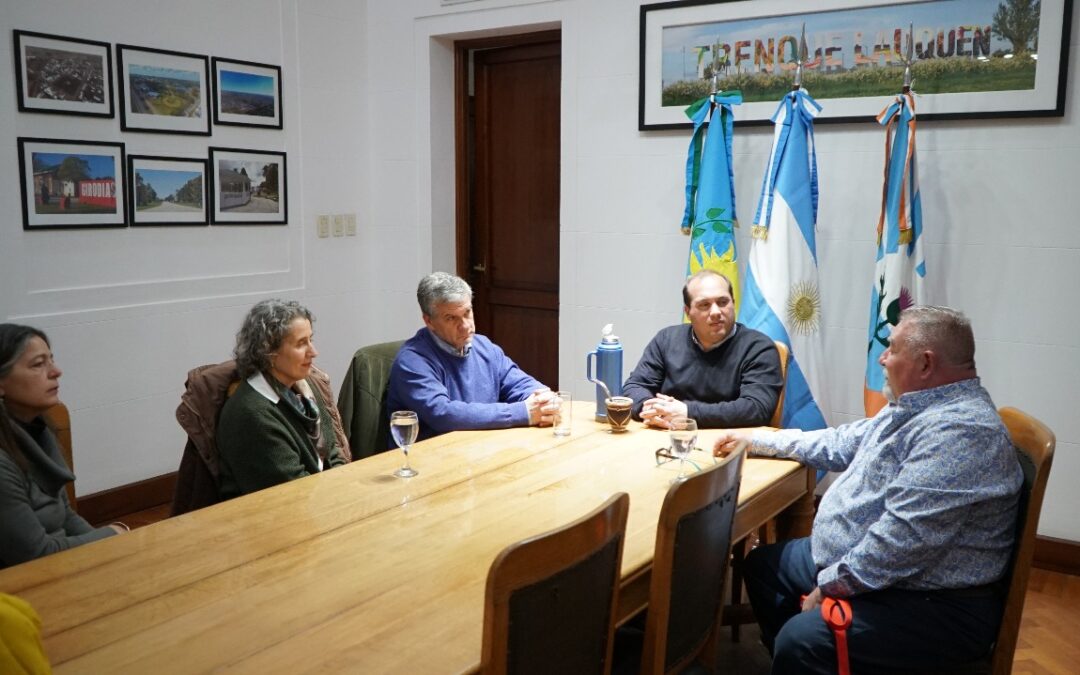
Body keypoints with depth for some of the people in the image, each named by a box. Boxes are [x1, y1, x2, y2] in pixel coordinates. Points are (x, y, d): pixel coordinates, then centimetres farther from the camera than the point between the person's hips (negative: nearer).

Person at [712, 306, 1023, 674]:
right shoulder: (915, 407, 8)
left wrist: (829, 586, -20)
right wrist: (755, 440, 24)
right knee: (762, 564, 18)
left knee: (802, 639, -30)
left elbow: (903, 540, -30)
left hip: (933, 604, -10)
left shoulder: (959, 430, -25)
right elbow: (841, 444, 22)